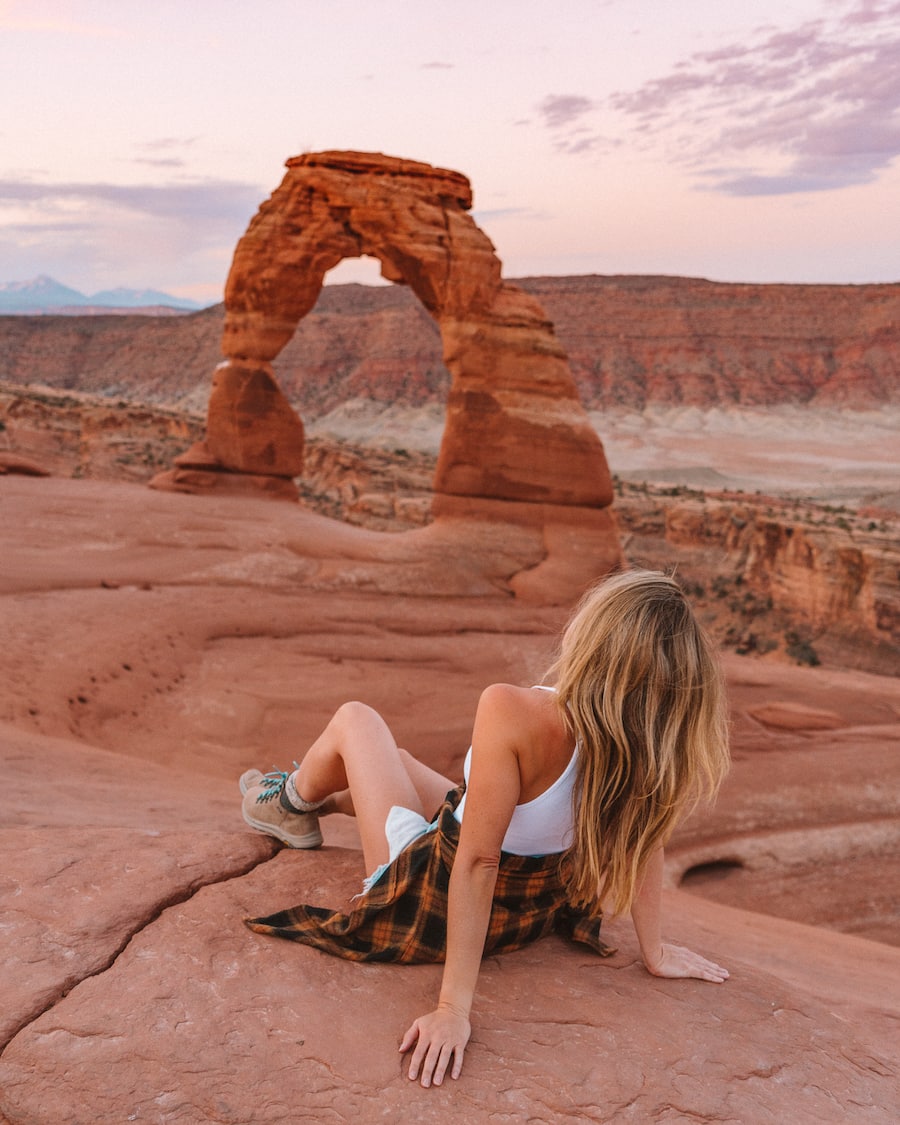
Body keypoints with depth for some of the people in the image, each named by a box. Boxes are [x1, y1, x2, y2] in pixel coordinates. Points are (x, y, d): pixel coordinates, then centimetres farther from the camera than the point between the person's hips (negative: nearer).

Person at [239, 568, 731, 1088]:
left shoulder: (514, 712, -39)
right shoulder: (651, 732, -22)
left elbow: (478, 861, -35)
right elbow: (644, 840, -11)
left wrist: (453, 1007, -28)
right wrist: (656, 950, 4)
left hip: (436, 905, -5)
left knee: (354, 720, 16)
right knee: (389, 754, 28)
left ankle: (290, 803, 46)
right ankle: (314, 802, 59)